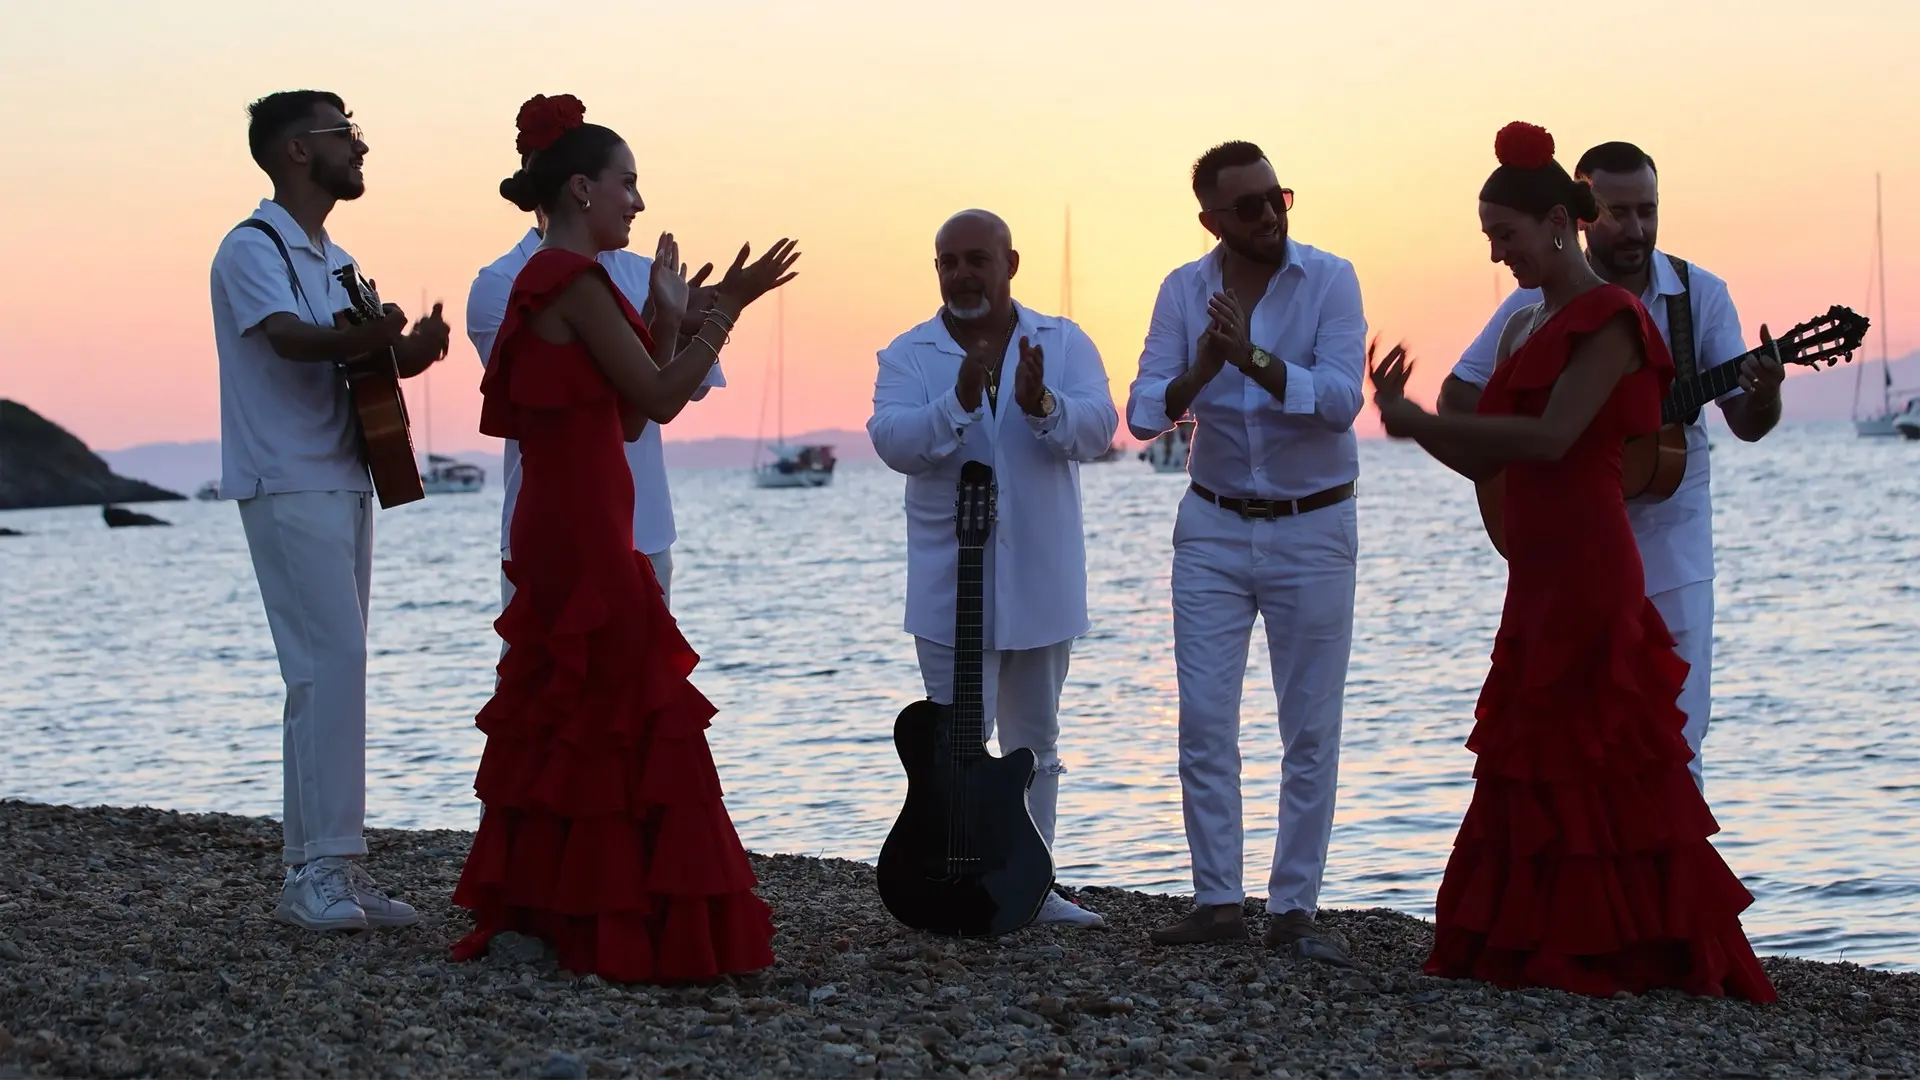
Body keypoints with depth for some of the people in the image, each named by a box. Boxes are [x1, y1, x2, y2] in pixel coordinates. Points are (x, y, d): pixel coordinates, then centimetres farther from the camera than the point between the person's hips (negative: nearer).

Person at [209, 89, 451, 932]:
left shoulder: (334, 262, 19)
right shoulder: (254, 248, -9)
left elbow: (364, 363, 15)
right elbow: (287, 336, -26)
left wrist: (412, 351, -9)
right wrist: (370, 337, -46)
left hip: (343, 484, 9)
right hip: (288, 486, -9)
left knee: (329, 671, 7)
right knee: (333, 662, -16)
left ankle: (320, 869, 11)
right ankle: (320, 870, -14)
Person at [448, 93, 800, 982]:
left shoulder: (554, 280, 17)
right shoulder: (575, 280, -13)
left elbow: (627, 414, 17)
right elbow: (656, 401, -14)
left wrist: (665, 318, 15)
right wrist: (723, 311, -12)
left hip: (563, 529, 10)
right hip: (585, 533, -10)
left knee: (567, 726, 14)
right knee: (627, 725, -6)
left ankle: (536, 914, 20)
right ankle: (619, 930, -2)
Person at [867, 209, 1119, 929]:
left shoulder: (1064, 344, 3)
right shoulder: (908, 355, 0)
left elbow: (1097, 427, -11)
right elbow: (893, 440, -16)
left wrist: (1042, 405, -30)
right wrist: (957, 403, -30)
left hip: (1041, 582, 2)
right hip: (949, 587, -2)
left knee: (1034, 741, 13)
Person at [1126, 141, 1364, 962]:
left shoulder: (1329, 280, -8)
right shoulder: (1184, 290, 0)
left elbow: (1341, 400, -20)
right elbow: (1143, 413, -7)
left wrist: (1253, 356, -31)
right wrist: (1197, 375, -27)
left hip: (1312, 530, -2)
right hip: (1214, 526, 2)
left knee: (1311, 730, 1)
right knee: (1203, 722, 0)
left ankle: (1295, 908, 8)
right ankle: (1217, 899, 8)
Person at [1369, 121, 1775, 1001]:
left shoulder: (1609, 319, -8)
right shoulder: (1526, 329, 18)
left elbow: (1549, 436, -20)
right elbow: (1485, 461, 15)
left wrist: (1421, 418, -16)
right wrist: (1411, 420, -1)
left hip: (1587, 572, -9)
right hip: (1538, 574, 9)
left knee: (1596, 759, -5)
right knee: (1528, 763, 8)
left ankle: (1620, 947, 0)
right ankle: (1540, 944, 12)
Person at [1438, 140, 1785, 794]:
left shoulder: (1700, 296, 1)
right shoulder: (1539, 303, -2)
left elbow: (1746, 424, -1)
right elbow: (1457, 398, 0)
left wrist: (1763, 392, -24)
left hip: (1670, 543, 1)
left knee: (1675, 740, -1)